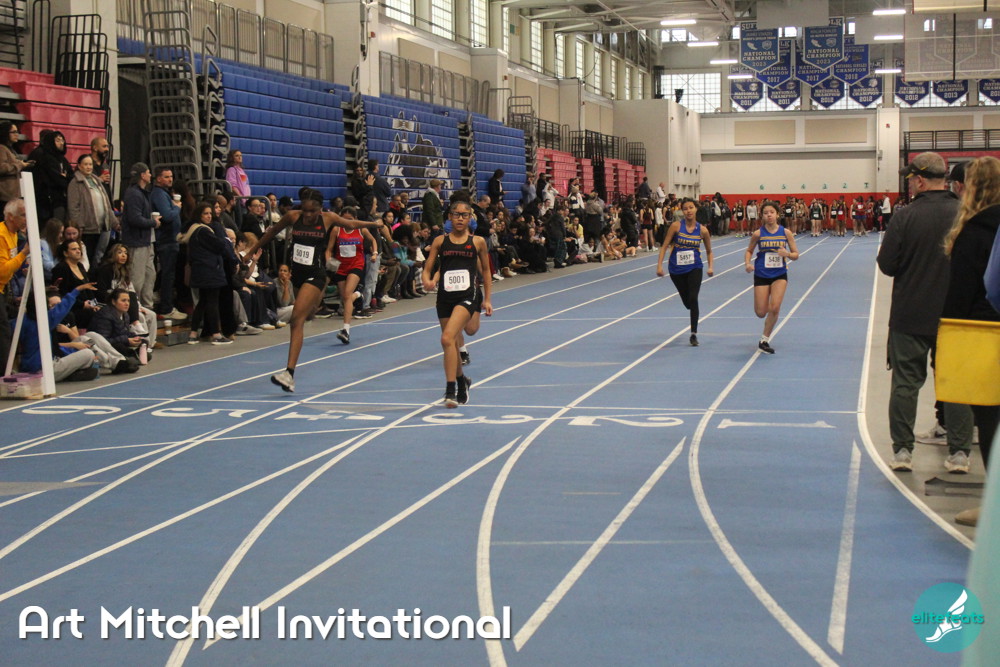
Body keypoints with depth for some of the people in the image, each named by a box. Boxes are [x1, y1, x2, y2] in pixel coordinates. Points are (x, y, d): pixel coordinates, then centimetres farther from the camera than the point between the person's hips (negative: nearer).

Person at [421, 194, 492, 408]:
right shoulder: (440, 241, 5)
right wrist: (428, 281, -16)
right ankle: (462, 383, 36)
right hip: (445, 297, 3)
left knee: (447, 338, -23)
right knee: (451, 344, 11)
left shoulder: (478, 242, 3)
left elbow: (485, 270, 14)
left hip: (468, 295, -3)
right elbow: (427, 268, 7)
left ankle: (450, 390, -20)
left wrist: (486, 299, 13)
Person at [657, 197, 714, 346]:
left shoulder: (702, 230, -3)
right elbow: (665, 246, -5)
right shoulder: (676, 226, -7)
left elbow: (709, 251, 9)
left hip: (695, 268, -1)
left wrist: (711, 266, -5)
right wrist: (659, 265, -13)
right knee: (687, 302, 9)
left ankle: (694, 334, -4)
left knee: (693, 299, -15)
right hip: (677, 270, 1)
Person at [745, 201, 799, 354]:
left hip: (780, 274, 0)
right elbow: (749, 251, 9)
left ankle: (765, 340, 4)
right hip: (761, 275, 0)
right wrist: (748, 263, -10)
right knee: (761, 313, -3)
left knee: (775, 308, -15)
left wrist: (787, 254, -20)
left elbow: (796, 255, 1)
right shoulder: (758, 234, -5)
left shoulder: (786, 232, -4)